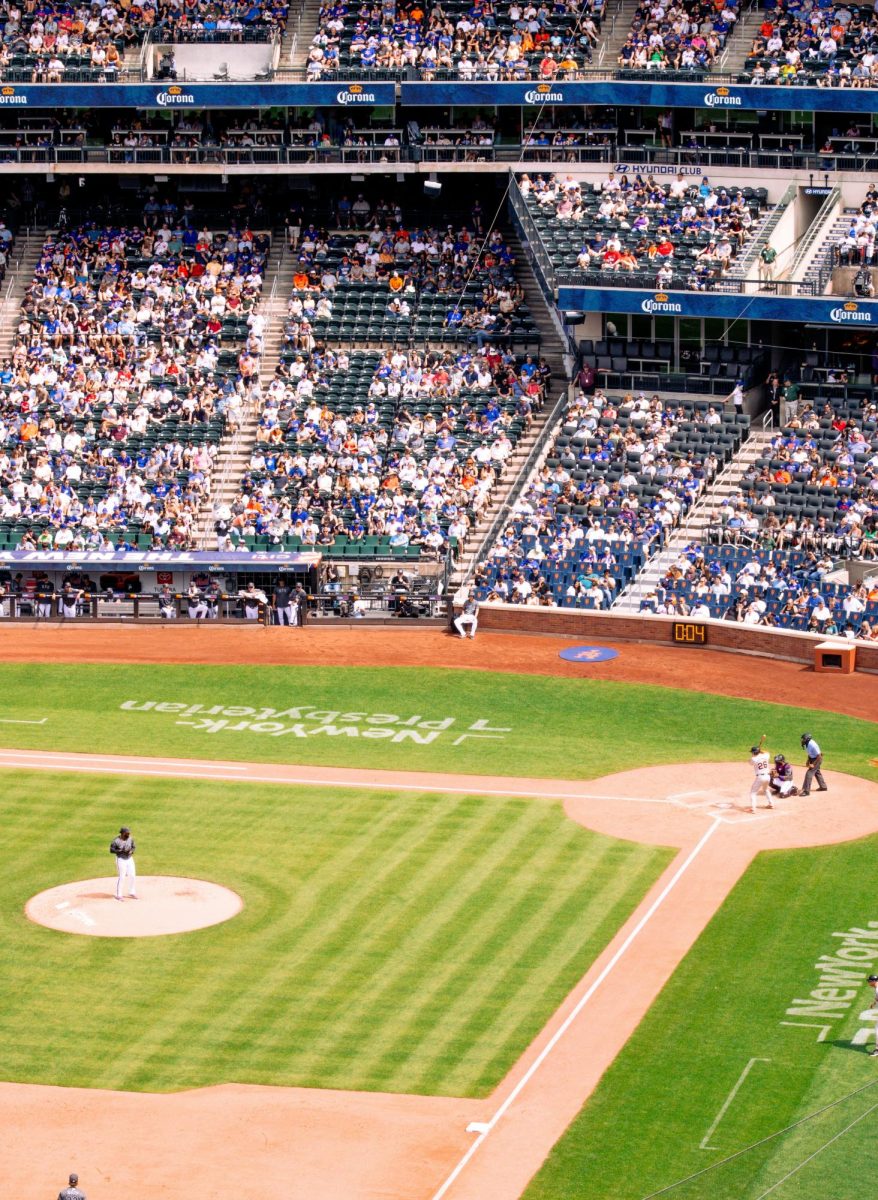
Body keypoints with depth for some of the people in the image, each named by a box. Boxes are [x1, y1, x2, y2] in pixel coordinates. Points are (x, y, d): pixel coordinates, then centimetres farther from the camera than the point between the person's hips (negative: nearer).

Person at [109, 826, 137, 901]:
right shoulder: (116, 841, -17)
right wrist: (122, 851, -24)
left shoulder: (130, 839, 0)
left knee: (132, 876, 9)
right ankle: (118, 895, 5)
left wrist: (131, 851, -11)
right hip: (121, 860, -6)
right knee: (121, 877, -5)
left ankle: (132, 893, 26)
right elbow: (111, 850, -15)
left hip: (130, 859, 6)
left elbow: (134, 847, 11)